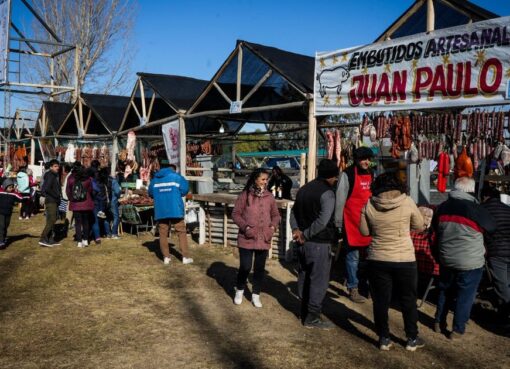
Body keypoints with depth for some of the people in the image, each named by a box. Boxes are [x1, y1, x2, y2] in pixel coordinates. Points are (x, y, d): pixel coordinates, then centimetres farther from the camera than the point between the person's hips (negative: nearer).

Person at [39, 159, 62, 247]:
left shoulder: (55, 176, 18)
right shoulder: (50, 176, -12)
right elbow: (46, 188, -23)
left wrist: (59, 194, 4)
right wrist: (56, 195, -15)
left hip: (54, 201, 10)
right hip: (51, 201, -10)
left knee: (51, 221, 11)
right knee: (51, 220, -13)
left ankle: (50, 240, 16)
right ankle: (43, 239, -12)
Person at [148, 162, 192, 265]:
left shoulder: (155, 179, 8)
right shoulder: (176, 177, -2)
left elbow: (151, 193, 16)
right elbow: (185, 189, -5)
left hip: (160, 211, 3)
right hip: (175, 209, -3)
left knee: (163, 233, 10)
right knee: (181, 232, 4)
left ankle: (166, 257, 9)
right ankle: (185, 257, 2)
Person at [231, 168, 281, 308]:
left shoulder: (269, 197, 3)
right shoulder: (245, 195, -7)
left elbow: (275, 215, 12)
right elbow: (236, 214, -4)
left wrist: (273, 226, -5)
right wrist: (245, 227, -15)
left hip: (264, 239, 3)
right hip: (247, 239, -3)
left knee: (260, 268, 10)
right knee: (245, 267, 1)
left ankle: (256, 295, 26)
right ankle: (239, 291, 27)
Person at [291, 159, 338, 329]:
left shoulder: (303, 189, 11)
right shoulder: (327, 193, -15)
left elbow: (294, 212, 15)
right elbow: (323, 221, -23)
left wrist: (296, 229, 2)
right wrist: (306, 234, -14)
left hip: (304, 242, 8)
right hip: (320, 243, -8)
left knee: (304, 277, 16)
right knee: (319, 279, 0)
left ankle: (305, 311, 27)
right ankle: (312, 317, 4)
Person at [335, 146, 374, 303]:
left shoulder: (371, 174, 11)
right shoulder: (347, 174, -9)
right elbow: (340, 200, -9)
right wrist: (338, 223, -10)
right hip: (352, 222, -6)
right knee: (353, 256, 1)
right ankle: (353, 289, 11)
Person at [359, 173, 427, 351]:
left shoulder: (369, 205, -6)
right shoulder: (407, 202, -9)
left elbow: (364, 231, 4)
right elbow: (420, 227, 4)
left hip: (378, 259, 1)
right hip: (405, 259, -1)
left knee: (381, 300, 12)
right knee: (408, 300, 15)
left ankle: (384, 339, 20)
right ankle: (412, 339, 25)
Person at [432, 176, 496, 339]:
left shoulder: (442, 207, -2)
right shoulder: (476, 209, -17)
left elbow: (435, 229, 11)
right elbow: (492, 227, 1)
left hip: (446, 259, 5)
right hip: (470, 262, -5)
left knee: (444, 291, 20)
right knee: (465, 296, 8)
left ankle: (439, 323, 30)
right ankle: (457, 330, 15)